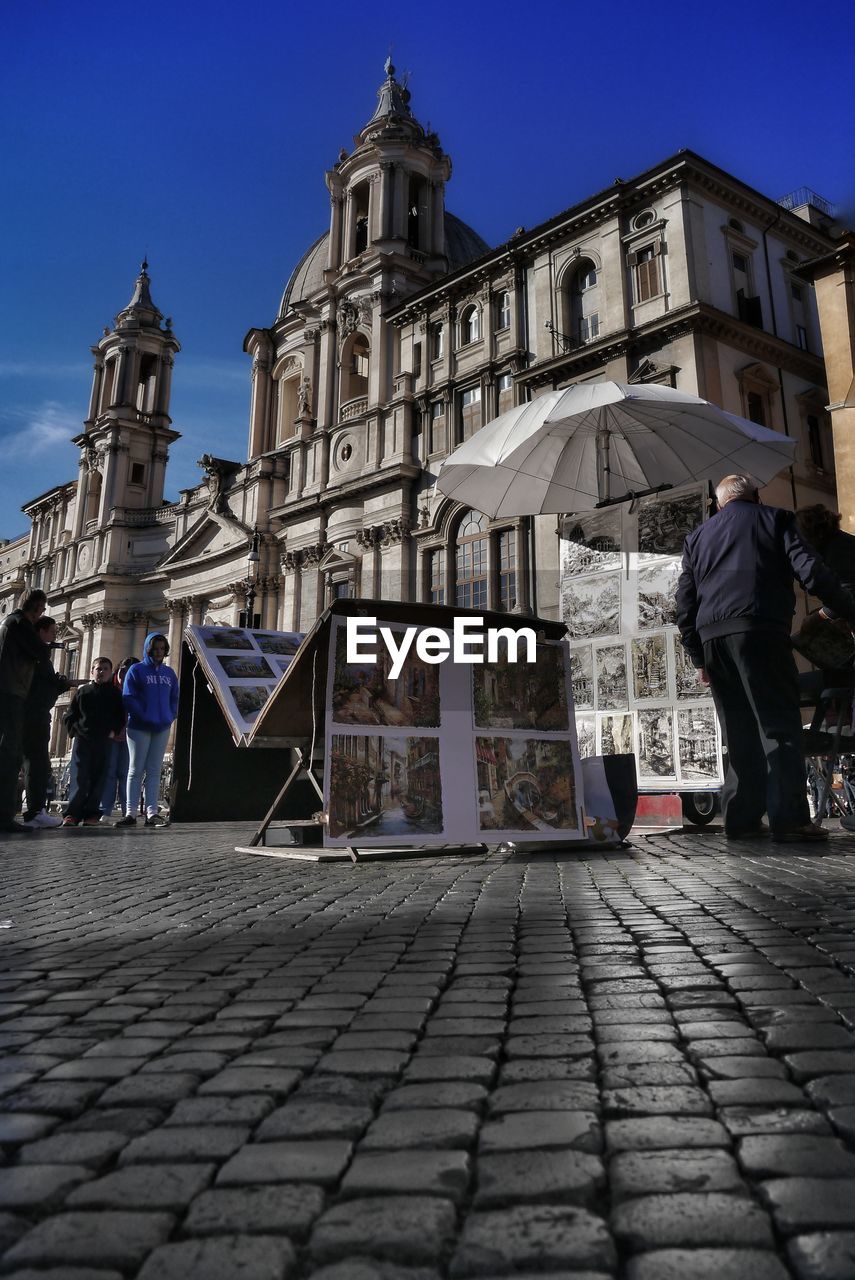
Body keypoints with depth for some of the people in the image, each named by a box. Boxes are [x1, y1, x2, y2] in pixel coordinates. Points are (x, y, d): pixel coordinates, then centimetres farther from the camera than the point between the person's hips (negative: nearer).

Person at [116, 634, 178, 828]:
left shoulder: (169, 673, 14)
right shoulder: (136, 670, 0)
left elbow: (174, 699, 15)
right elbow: (129, 698, -8)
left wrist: (170, 717, -1)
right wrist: (144, 717, -16)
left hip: (162, 728, 4)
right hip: (139, 727, -4)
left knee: (154, 770, 4)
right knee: (136, 769, 1)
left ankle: (152, 812, 4)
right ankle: (130, 813, 2)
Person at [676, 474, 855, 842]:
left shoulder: (697, 536, 22)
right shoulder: (775, 519, 12)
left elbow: (684, 603, 17)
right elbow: (810, 571, -3)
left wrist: (699, 657, 20)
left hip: (711, 636, 4)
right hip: (759, 630, -4)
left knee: (739, 731, 10)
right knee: (779, 725, -3)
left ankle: (740, 818, 9)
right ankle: (789, 818, -11)